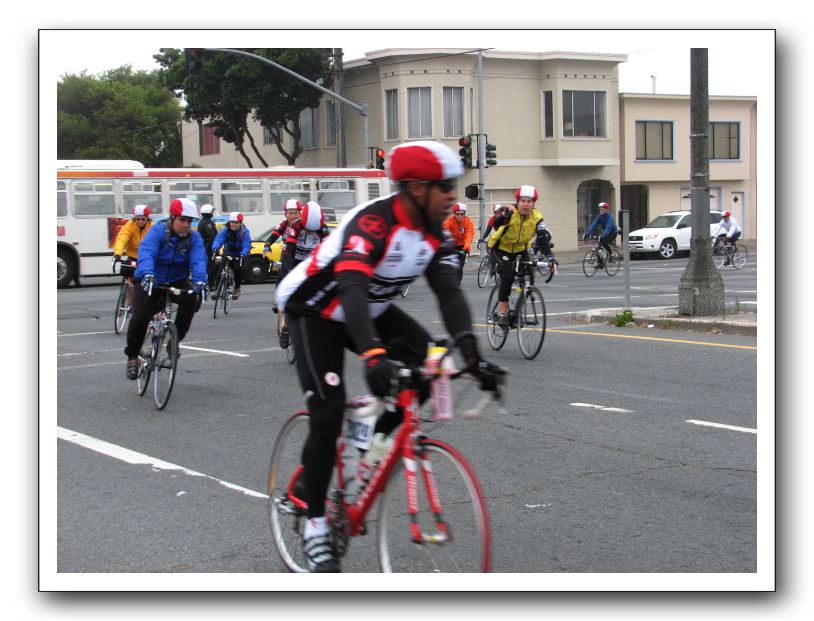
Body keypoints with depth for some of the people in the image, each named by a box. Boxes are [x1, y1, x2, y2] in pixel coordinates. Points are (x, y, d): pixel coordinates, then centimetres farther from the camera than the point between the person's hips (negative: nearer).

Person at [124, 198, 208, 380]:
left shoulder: (194, 238, -7)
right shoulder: (158, 231, -16)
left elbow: (198, 260, -24)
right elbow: (146, 253, -32)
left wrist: (200, 280, -45)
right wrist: (147, 274, -53)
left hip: (176, 282, 2)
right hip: (149, 282, -2)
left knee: (191, 298, -29)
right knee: (140, 317, -20)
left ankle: (175, 340, -9)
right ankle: (132, 357, 5)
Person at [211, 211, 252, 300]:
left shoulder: (244, 232, -21)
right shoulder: (225, 230, -17)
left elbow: (246, 246, -34)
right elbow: (218, 240, -32)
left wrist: (242, 256, -53)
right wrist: (215, 249, -54)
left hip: (240, 254, -2)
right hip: (228, 253, 2)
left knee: (238, 269, -25)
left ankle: (237, 289, 1)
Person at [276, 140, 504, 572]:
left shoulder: (435, 236, -10)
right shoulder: (373, 222, -33)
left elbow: (450, 294, -18)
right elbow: (352, 287, -47)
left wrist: (472, 355, -34)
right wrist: (372, 354, -62)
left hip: (373, 309, 7)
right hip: (316, 312, -7)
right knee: (328, 416, -13)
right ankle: (314, 525, 3)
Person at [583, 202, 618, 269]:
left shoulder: (609, 217, -24)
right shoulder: (599, 217, -6)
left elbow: (608, 227, -39)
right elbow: (593, 225, -16)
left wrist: (604, 235, -55)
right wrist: (587, 233, -30)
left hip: (612, 233, -6)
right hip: (605, 234, 6)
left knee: (604, 243, -30)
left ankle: (610, 254, -5)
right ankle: (600, 263, -2)